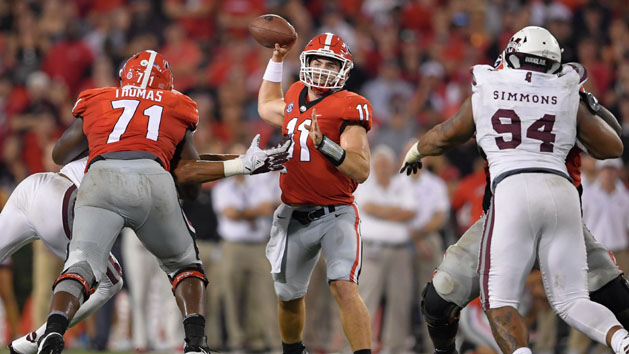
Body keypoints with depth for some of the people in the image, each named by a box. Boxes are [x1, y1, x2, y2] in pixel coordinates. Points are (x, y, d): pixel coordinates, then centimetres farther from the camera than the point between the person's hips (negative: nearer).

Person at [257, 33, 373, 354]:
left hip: (335, 215, -6)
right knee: (289, 297, 18)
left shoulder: (347, 108, -11)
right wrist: (276, 60, 30)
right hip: (293, 216, 6)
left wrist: (324, 144, -32)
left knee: (344, 288, -25)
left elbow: (361, 170, -19)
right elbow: (266, 108, 34)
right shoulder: (296, 98, 9)